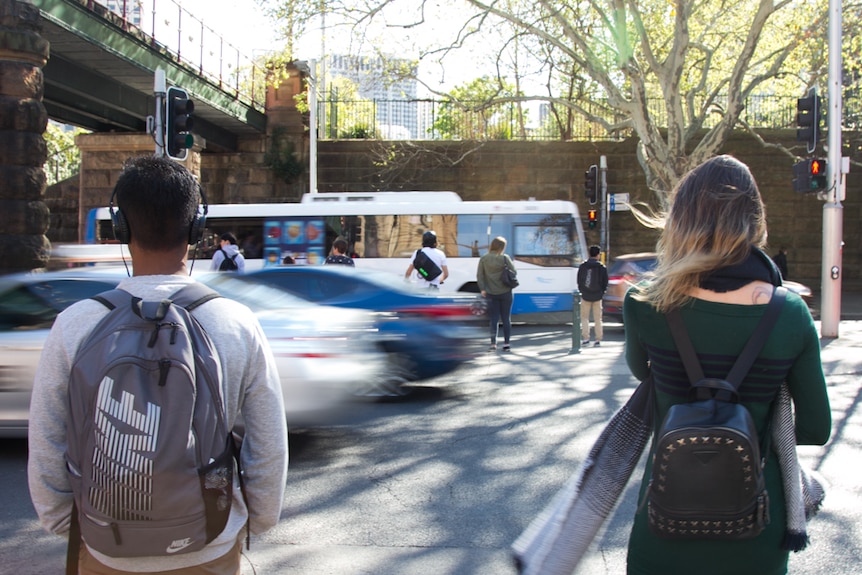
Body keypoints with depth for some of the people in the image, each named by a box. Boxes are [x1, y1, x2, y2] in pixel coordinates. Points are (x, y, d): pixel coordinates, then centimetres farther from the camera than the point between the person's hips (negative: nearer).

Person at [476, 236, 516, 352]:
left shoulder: (483, 259, -1)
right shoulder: (505, 258, -8)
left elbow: (479, 275, -4)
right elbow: (514, 271, -5)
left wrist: (482, 289, -2)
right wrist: (512, 263, 13)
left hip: (491, 293, 1)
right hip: (505, 292, -1)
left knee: (494, 319, 7)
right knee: (506, 318, 8)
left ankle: (493, 343, -2)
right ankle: (506, 344, 8)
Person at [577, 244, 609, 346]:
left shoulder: (583, 266, -3)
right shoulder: (602, 267, -6)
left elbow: (579, 281, 2)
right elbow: (605, 282, -1)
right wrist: (601, 292, 11)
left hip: (585, 296, 0)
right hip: (597, 296, 0)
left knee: (584, 317, 9)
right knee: (598, 318, 8)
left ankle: (585, 338, 0)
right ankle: (598, 339, 7)